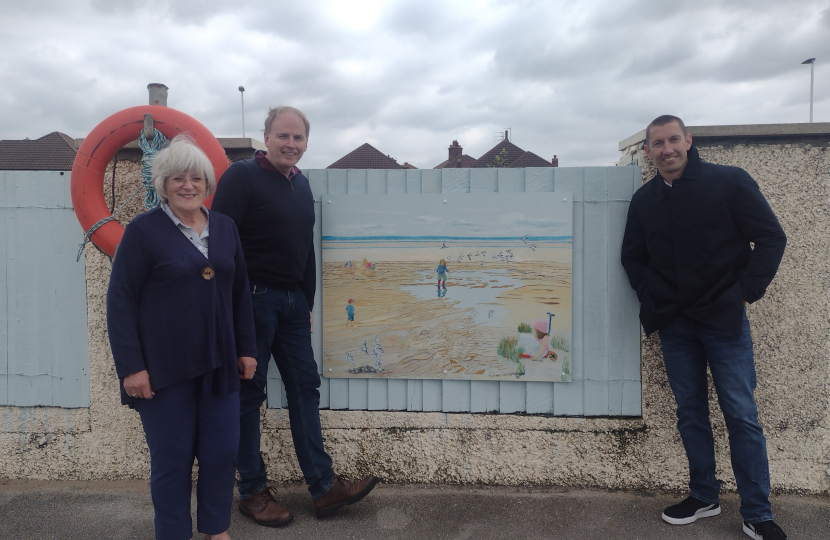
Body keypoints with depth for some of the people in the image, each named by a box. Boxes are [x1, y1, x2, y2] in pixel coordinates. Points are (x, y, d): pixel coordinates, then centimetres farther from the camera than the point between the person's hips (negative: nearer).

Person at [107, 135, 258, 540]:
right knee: (171, 458, 8)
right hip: (165, 369, -4)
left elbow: (240, 294, 13)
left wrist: (246, 349, 11)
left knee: (222, 452, 10)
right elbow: (120, 301, -7)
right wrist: (131, 366, -12)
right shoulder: (143, 230, -5)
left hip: (218, 365, 4)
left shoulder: (225, 228, 8)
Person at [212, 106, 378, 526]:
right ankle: (252, 492, 20)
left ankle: (324, 487, 16)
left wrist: (307, 303, 17)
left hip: (292, 302, 7)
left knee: (305, 388, 7)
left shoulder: (301, 184, 15)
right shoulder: (241, 176, -8)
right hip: (253, 299, -7)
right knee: (249, 394, 4)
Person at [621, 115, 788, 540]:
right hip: (674, 324, 4)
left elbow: (772, 238, -4)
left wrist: (747, 291, -9)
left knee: (741, 414, 1)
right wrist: (652, 298, 4)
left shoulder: (730, 182, -6)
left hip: (724, 317, -3)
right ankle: (703, 497, 27)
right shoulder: (644, 199, 6)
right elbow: (632, 256, 15)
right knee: (690, 411, 11)